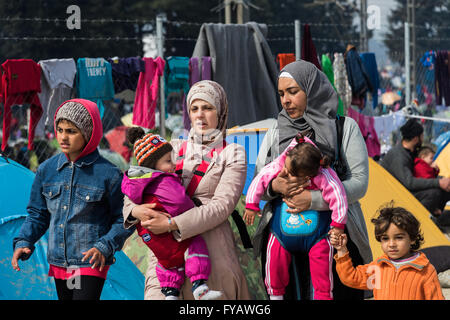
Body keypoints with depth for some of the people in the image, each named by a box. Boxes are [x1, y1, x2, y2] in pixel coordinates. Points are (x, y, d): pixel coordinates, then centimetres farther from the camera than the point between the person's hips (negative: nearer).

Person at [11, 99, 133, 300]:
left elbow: (123, 221, -4)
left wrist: (104, 247, -19)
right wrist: (23, 242, -1)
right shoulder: (47, 170, 5)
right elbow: (37, 214, 14)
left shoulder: (107, 174, -9)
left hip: (91, 263, -6)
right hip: (58, 263, 6)